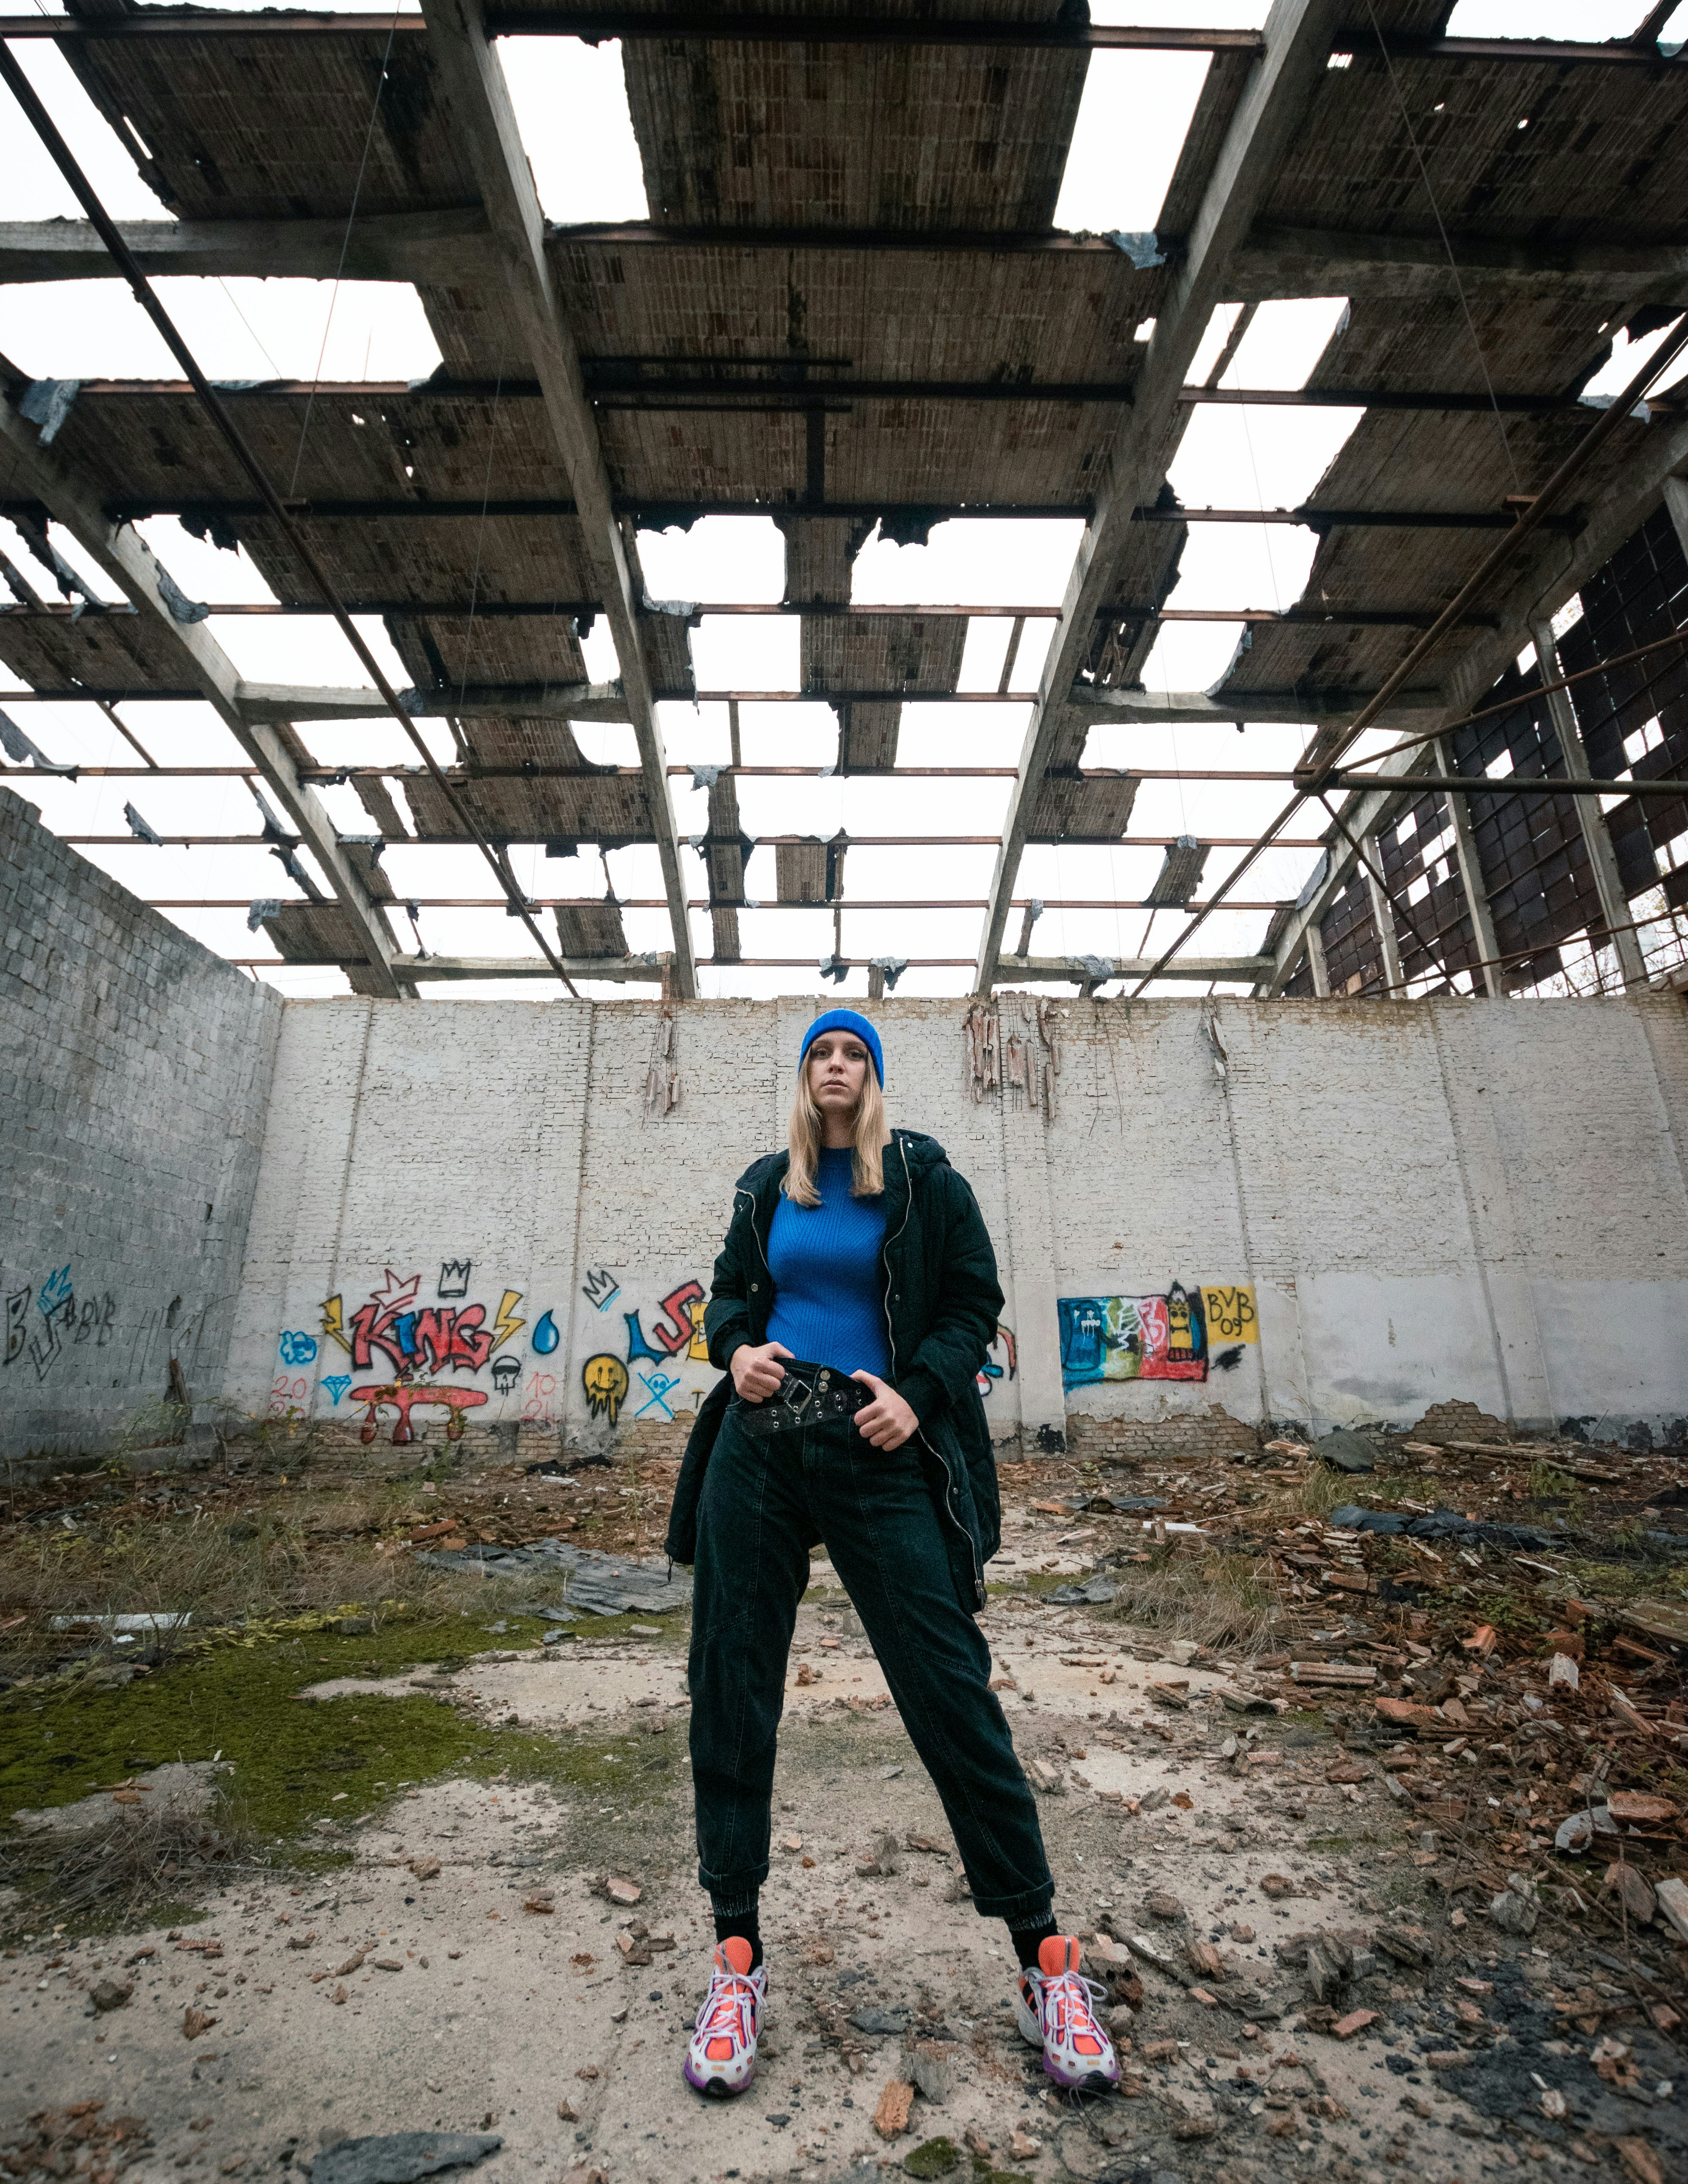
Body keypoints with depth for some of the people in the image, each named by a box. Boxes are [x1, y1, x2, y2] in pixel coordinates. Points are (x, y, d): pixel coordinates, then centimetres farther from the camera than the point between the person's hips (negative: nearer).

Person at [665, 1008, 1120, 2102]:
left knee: (952, 1689, 0)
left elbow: (974, 1303, 4)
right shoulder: (766, 1185, 13)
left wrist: (917, 1394, -11)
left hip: (878, 1451, -3)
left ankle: (1045, 1960, 20)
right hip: (760, 1445, 4)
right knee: (731, 1691, 8)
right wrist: (736, 1346, 0)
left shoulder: (925, 1179, 4)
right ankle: (739, 1959, 28)